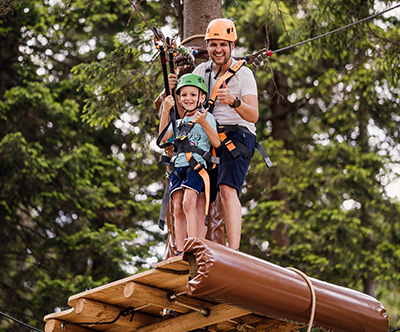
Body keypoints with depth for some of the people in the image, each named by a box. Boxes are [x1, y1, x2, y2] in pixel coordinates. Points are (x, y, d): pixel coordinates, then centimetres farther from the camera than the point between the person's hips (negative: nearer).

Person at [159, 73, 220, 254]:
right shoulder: (179, 122, 23)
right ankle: (180, 252, -5)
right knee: (178, 208, -4)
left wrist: (204, 124, -18)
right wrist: (165, 111, -3)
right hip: (178, 166, 5)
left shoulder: (207, 117, 7)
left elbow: (216, 143, -4)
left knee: (189, 203, -22)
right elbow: (163, 137, 6)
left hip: (196, 165, -5)